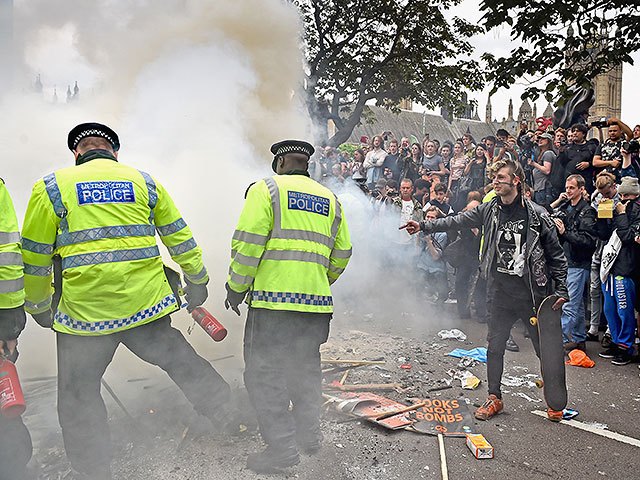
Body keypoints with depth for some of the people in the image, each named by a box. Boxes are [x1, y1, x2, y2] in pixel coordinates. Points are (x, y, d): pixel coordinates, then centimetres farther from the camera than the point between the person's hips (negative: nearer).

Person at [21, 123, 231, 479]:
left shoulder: (51, 187, 4)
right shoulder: (145, 181, 9)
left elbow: (35, 255, 6)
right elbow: (179, 237, 12)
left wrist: (38, 305, 19)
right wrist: (197, 279, 22)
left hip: (84, 311, -2)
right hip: (146, 302, 2)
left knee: (78, 396, 15)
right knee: (178, 358, 20)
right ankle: (227, 411, 26)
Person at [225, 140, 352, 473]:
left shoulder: (266, 188, 1)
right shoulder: (330, 199, 17)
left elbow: (248, 243, -9)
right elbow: (341, 255, 15)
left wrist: (236, 288, 1)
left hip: (273, 298, -6)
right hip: (317, 302, 6)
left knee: (265, 372, 4)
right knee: (305, 369, 20)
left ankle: (281, 447, 7)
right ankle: (309, 434, 30)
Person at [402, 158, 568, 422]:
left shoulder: (537, 214, -5)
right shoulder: (489, 210, 3)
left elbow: (556, 255, -1)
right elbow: (458, 221, 3)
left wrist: (561, 290, -3)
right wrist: (423, 226, -5)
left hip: (534, 292, -3)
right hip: (501, 292, 3)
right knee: (495, 347, 8)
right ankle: (494, 398, 25)